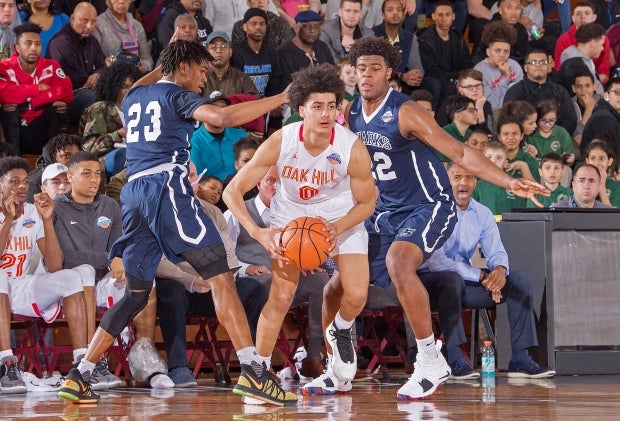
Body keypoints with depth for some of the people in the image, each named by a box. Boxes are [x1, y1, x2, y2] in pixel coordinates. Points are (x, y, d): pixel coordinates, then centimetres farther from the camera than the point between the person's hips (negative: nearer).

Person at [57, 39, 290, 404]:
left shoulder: (134, 97, 23)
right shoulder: (177, 95, 3)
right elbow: (225, 117, -15)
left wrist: (162, 67, 54)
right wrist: (282, 98, -11)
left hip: (134, 190, 8)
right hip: (166, 185, -8)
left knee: (136, 293, 16)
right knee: (219, 273, -12)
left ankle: (80, 375, 11)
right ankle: (251, 368, -24)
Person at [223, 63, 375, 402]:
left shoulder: (353, 149, -28)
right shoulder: (280, 142, -29)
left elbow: (367, 202, -11)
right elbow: (232, 191, -22)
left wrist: (337, 228, -30)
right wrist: (258, 233, -36)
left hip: (341, 216, 1)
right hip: (290, 214, -1)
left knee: (356, 295, -13)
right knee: (282, 295, -14)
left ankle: (339, 332, 23)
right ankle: (255, 373, -1)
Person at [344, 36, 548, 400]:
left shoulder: (405, 113, -18)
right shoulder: (351, 114, 2)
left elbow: (459, 152, -20)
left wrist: (508, 182, -31)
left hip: (428, 207, -8)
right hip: (385, 212, 8)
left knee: (397, 261, -35)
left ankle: (431, 361, -27)